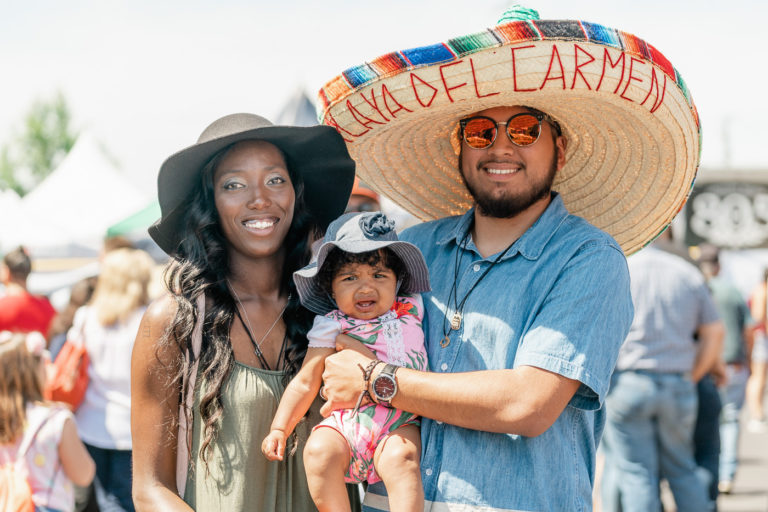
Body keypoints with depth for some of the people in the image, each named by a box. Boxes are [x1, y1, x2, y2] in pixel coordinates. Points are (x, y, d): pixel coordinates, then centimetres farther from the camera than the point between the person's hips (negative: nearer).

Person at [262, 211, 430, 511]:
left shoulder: (410, 311, 10)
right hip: (345, 423, 0)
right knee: (319, 451, -28)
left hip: (399, 423, 0)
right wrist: (280, 428, 0)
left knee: (400, 458, -31)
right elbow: (305, 383, 8)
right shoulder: (331, 328, 5)